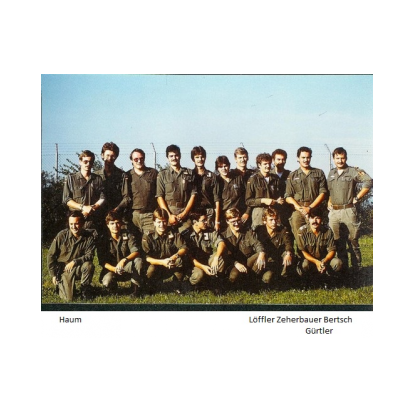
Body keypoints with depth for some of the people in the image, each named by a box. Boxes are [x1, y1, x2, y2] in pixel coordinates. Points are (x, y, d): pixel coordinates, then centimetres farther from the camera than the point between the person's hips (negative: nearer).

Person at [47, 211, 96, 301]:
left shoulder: (89, 237, -10)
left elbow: (90, 256, -15)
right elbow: (51, 255, -2)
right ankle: (60, 284, 23)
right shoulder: (62, 235, -10)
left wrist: (75, 262, -29)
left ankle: (85, 290, -7)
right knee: (69, 298, -12)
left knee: (89, 265, -33)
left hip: (78, 268, 1)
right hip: (63, 269, 0)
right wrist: (53, 274, -3)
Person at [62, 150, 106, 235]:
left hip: (95, 221, 2)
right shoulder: (71, 178, 8)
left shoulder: (98, 179, 14)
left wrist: (93, 207, -12)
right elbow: (66, 200, 2)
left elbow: (102, 198, 7)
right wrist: (83, 207, -11)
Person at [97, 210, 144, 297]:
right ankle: (113, 287, 7)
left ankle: (136, 287, -12)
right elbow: (102, 261, -11)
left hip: (127, 268, 1)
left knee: (138, 260, -31)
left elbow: (136, 252, -18)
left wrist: (124, 260, -38)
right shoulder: (103, 239, -8)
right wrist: (115, 269, -30)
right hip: (111, 268, -1)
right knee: (107, 283, -33)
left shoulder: (127, 235, -6)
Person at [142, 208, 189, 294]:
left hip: (172, 266, 1)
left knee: (179, 260, -30)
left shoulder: (174, 234, -2)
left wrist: (175, 256, -35)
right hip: (156, 264, -1)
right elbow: (146, 257, -18)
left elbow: (184, 248, -14)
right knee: (150, 270, -35)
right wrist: (162, 262, -32)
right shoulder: (148, 237, -10)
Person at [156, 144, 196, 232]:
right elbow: (159, 197, 4)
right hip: (168, 213, 0)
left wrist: (184, 213, -4)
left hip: (185, 214, 1)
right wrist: (169, 215, -8)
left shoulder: (189, 173, 13)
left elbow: (193, 195, 7)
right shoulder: (162, 174, 11)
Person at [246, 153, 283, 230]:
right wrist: (263, 200, -12)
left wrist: (280, 200, 6)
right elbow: (248, 201, -3)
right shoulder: (253, 179, 0)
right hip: (259, 213, -4)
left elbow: (280, 195, 28)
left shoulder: (275, 178, 13)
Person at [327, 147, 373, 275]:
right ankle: (342, 268, 20)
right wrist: (329, 202, 10)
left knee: (353, 241, -1)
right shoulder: (331, 173, 14)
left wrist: (357, 198, -13)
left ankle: (356, 268, 6)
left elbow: (369, 182, -14)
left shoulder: (353, 171, -4)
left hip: (349, 211, -5)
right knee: (338, 242, 10)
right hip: (334, 212, 5)